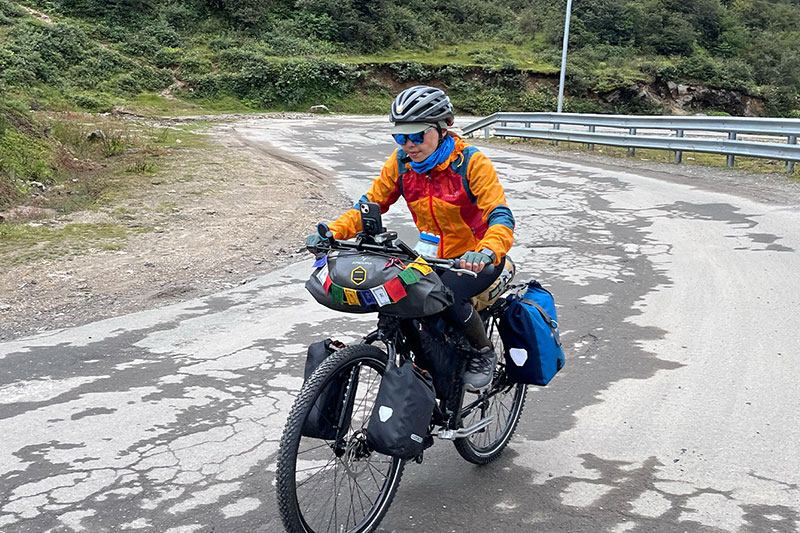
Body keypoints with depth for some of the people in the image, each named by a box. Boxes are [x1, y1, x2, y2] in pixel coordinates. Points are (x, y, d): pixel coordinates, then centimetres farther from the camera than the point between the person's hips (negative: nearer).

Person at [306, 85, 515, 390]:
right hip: (434, 257, 5)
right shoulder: (401, 163, -4)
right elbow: (371, 204, -2)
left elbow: (501, 216, -27)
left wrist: (485, 252, -49)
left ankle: (484, 353, -1)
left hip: (477, 258, -5)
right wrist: (332, 233, -20)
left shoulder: (471, 163, -18)